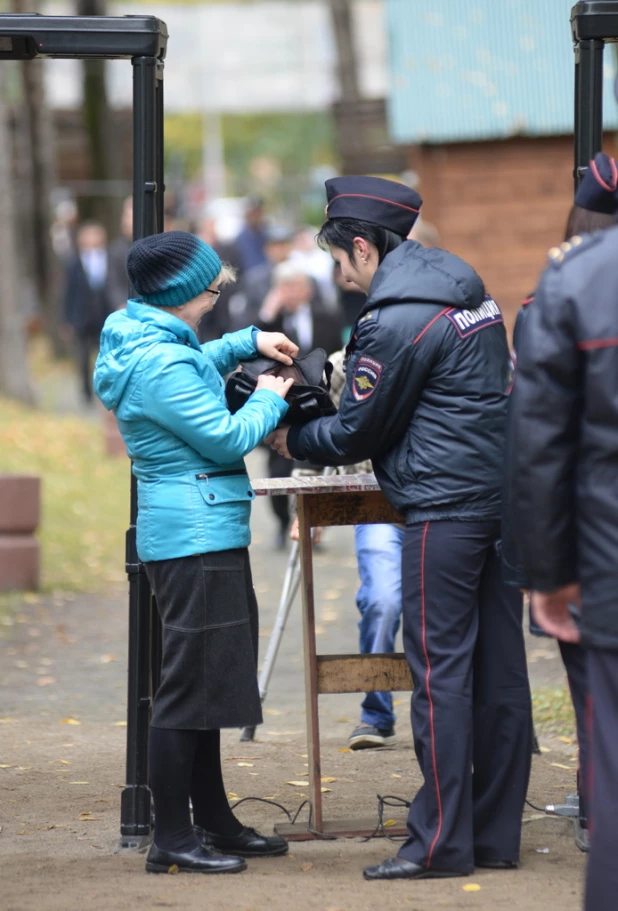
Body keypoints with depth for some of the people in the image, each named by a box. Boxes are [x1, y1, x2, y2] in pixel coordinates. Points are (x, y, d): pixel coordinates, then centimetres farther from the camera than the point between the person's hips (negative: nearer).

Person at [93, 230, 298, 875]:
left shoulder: (151, 343, 11)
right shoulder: (158, 364, -20)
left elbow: (195, 368, 35)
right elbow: (228, 438, -17)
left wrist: (248, 343, 24)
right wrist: (270, 398, 0)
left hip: (206, 536, 11)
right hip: (196, 538, -11)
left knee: (209, 683, 17)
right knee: (190, 687, -7)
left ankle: (213, 822, 25)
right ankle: (172, 839, -3)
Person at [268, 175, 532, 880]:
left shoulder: (397, 320, -13)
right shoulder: (466, 288, 15)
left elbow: (357, 432, -6)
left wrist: (293, 440, 12)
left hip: (444, 510, -9)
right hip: (502, 501, 9)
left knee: (440, 671, -6)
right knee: (498, 670, 8)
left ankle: (440, 842, -5)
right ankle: (496, 837, 11)